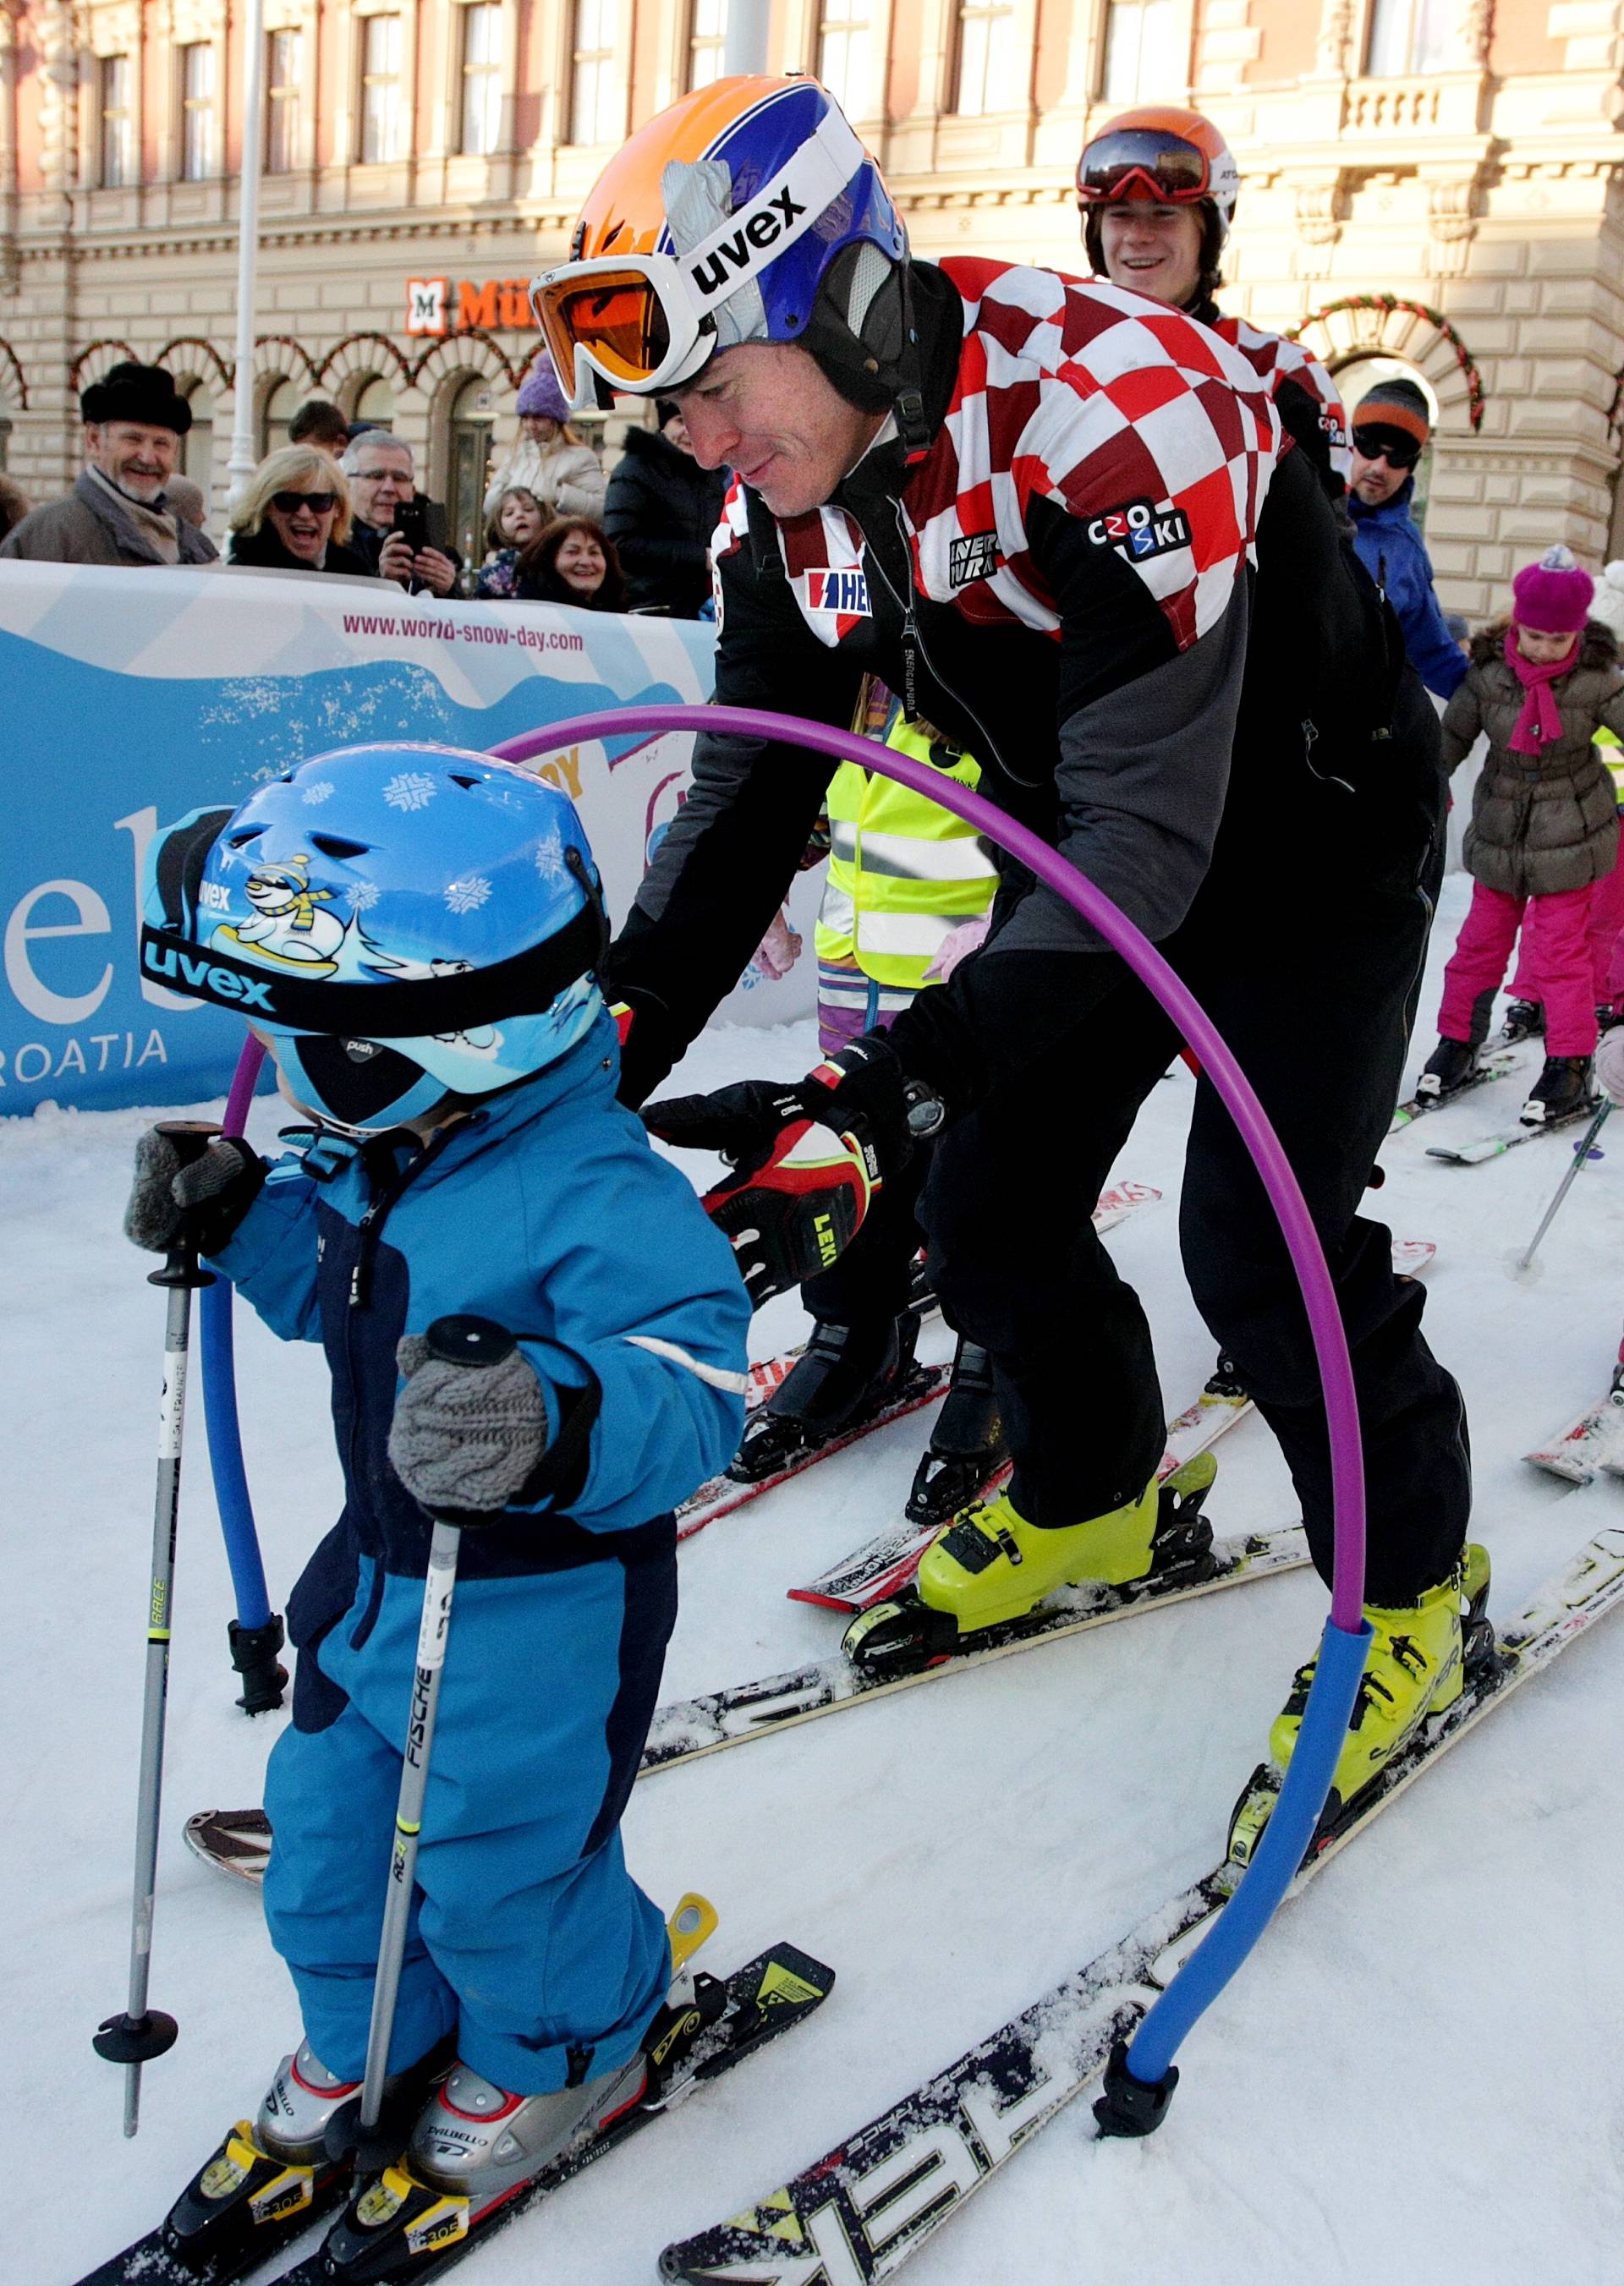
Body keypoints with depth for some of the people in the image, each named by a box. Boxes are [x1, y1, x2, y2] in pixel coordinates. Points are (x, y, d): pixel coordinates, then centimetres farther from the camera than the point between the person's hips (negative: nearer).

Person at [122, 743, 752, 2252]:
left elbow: (686, 1399, -38)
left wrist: (559, 1425, -57)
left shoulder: (594, 1196, -31)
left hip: (540, 1622, -8)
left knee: (495, 1873, 12)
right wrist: (233, 1217, -1)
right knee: (326, 1838, 22)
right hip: (380, 1583, 8)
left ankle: (570, 2048, 45)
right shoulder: (377, 1152, -4)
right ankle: (369, 2043, 51)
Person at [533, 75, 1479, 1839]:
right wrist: (613, 1030, -24)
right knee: (989, 1210, 4)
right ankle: (1087, 1501, 31)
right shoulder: (784, 498, -11)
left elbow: (1150, 834, -40)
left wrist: (896, 1081, -49)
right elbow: (746, 797, -8)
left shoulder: (1116, 412, -36)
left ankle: (1410, 1583, 13)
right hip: (1087, 852, 7)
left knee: (1259, 1248, -13)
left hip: (1307, 834, -7)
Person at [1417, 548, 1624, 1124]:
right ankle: (1458, 1041, 26)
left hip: (1568, 832, -2)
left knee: (1559, 947, -2)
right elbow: (1452, 737, 0)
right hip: (1500, 828, 2)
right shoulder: (1488, 671, -9)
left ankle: (1570, 1065, 6)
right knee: (1482, 937, 10)